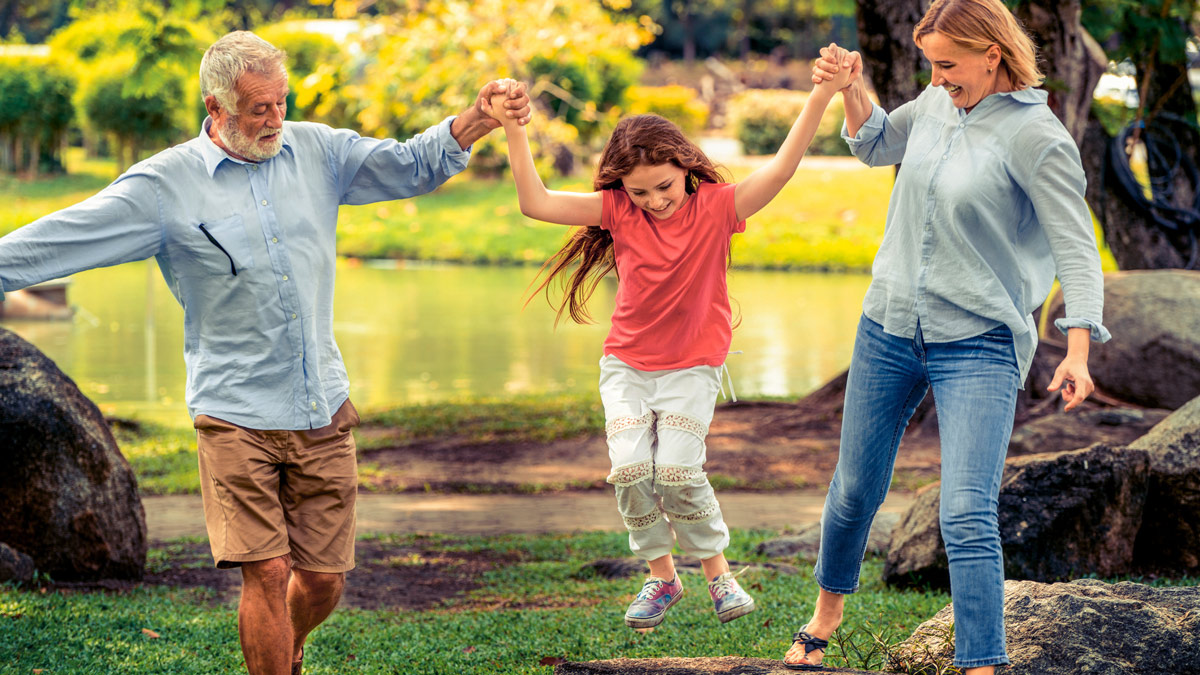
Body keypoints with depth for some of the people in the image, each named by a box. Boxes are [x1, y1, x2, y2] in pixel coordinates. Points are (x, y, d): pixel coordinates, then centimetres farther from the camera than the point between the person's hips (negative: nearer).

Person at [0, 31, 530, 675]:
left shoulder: (315, 151, 7)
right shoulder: (166, 184, -5)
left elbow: (413, 164, 11)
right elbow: (60, 240, -7)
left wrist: (480, 116, -4)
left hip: (323, 410, 4)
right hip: (236, 415, -4)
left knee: (323, 578, 8)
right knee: (266, 572, -13)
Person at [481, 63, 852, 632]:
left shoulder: (716, 206, -12)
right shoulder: (619, 210, -7)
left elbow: (781, 168, -24)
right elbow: (536, 203, -13)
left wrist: (821, 97, -36)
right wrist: (514, 130, -22)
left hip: (691, 366, -2)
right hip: (627, 365, 2)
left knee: (677, 470, -18)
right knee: (630, 467, -16)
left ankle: (717, 571, 4)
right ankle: (660, 576, 5)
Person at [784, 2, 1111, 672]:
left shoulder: (1037, 137, -15)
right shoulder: (939, 102, 4)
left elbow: (1076, 248, -18)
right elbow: (877, 144, 24)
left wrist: (1077, 352, -29)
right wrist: (851, 88, 4)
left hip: (978, 345, -6)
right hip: (889, 326, 6)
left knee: (967, 515, -17)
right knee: (856, 490, 18)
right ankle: (830, 607, 42)